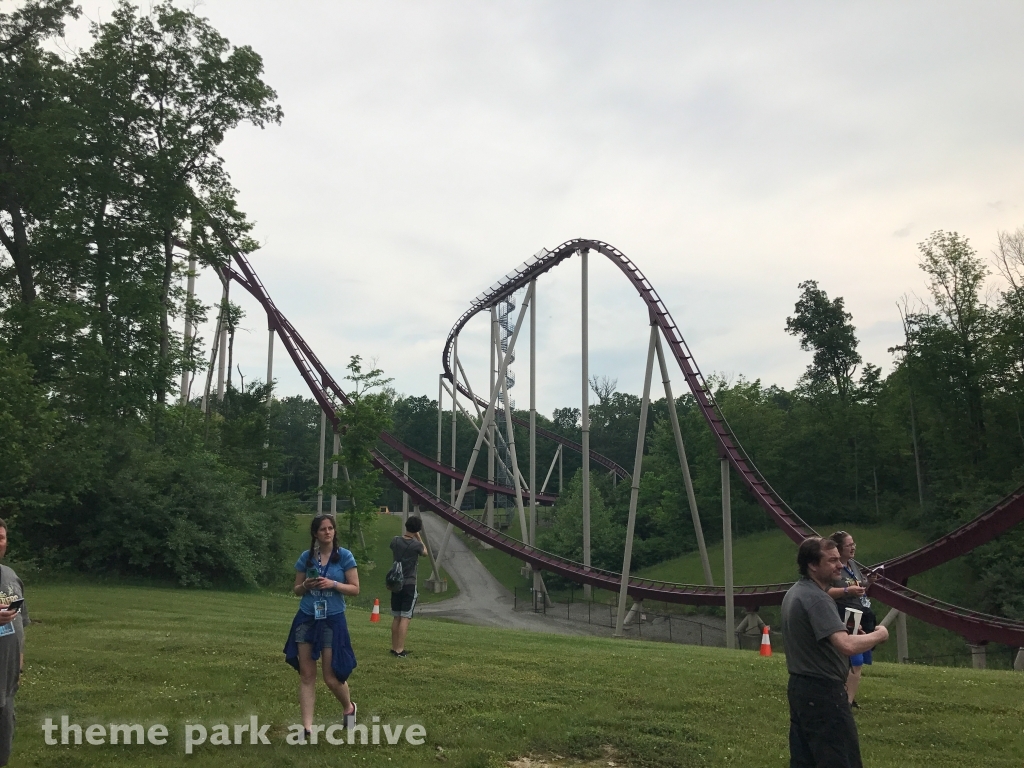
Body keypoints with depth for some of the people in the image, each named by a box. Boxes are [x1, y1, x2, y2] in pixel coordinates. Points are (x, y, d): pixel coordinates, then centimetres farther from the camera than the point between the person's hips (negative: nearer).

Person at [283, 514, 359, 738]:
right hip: (306, 619, 3)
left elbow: (355, 589, -4)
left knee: (331, 676, 1)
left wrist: (333, 584, -18)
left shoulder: (344, 556, -4)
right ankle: (307, 727, 8)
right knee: (306, 675, 2)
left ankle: (349, 707, 30)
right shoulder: (306, 558, 3)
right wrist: (306, 585, -11)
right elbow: (296, 590, 10)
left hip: (333, 621, -3)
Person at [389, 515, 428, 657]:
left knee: (396, 617, 13)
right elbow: (425, 552, 11)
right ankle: (400, 649, -8)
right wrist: (418, 536, 15)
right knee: (405, 617, -4)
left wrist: (408, 534, 24)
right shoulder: (416, 545, -13)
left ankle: (394, 647, 19)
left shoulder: (395, 541, -1)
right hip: (409, 584, -5)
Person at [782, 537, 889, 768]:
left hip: (799, 687, 10)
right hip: (822, 692, -10)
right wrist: (878, 635, -12)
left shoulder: (795, 593, 11)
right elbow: (846, 645, -30)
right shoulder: (816, 598, -21)